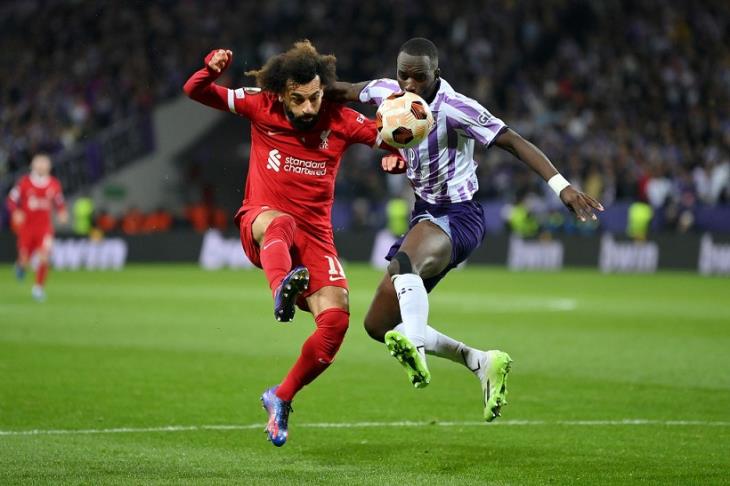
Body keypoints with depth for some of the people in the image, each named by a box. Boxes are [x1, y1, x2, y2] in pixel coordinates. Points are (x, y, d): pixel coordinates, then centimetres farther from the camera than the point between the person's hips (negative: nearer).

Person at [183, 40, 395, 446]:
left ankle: (282, 397, 2)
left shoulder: (340, 120, -1)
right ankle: (283, 290, -75)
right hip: (260, 222, -2)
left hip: (315, 234, 2)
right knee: (280, 223, -41)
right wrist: (213, 69, -21)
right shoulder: (260, 106, -1)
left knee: (336, 319, -18)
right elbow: (195, 92, 2)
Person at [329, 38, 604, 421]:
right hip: (425, 215, 8)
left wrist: (561, 185, -30)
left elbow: (514, 142, -20)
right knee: (378, 325, 6)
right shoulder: (389, 92, 1)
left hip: (458, 217, -8)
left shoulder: (455, 109, -18)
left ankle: (414, 348, -63)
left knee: (403, 261, -43)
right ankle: (482, 363, 11)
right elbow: (345, 92, 21)